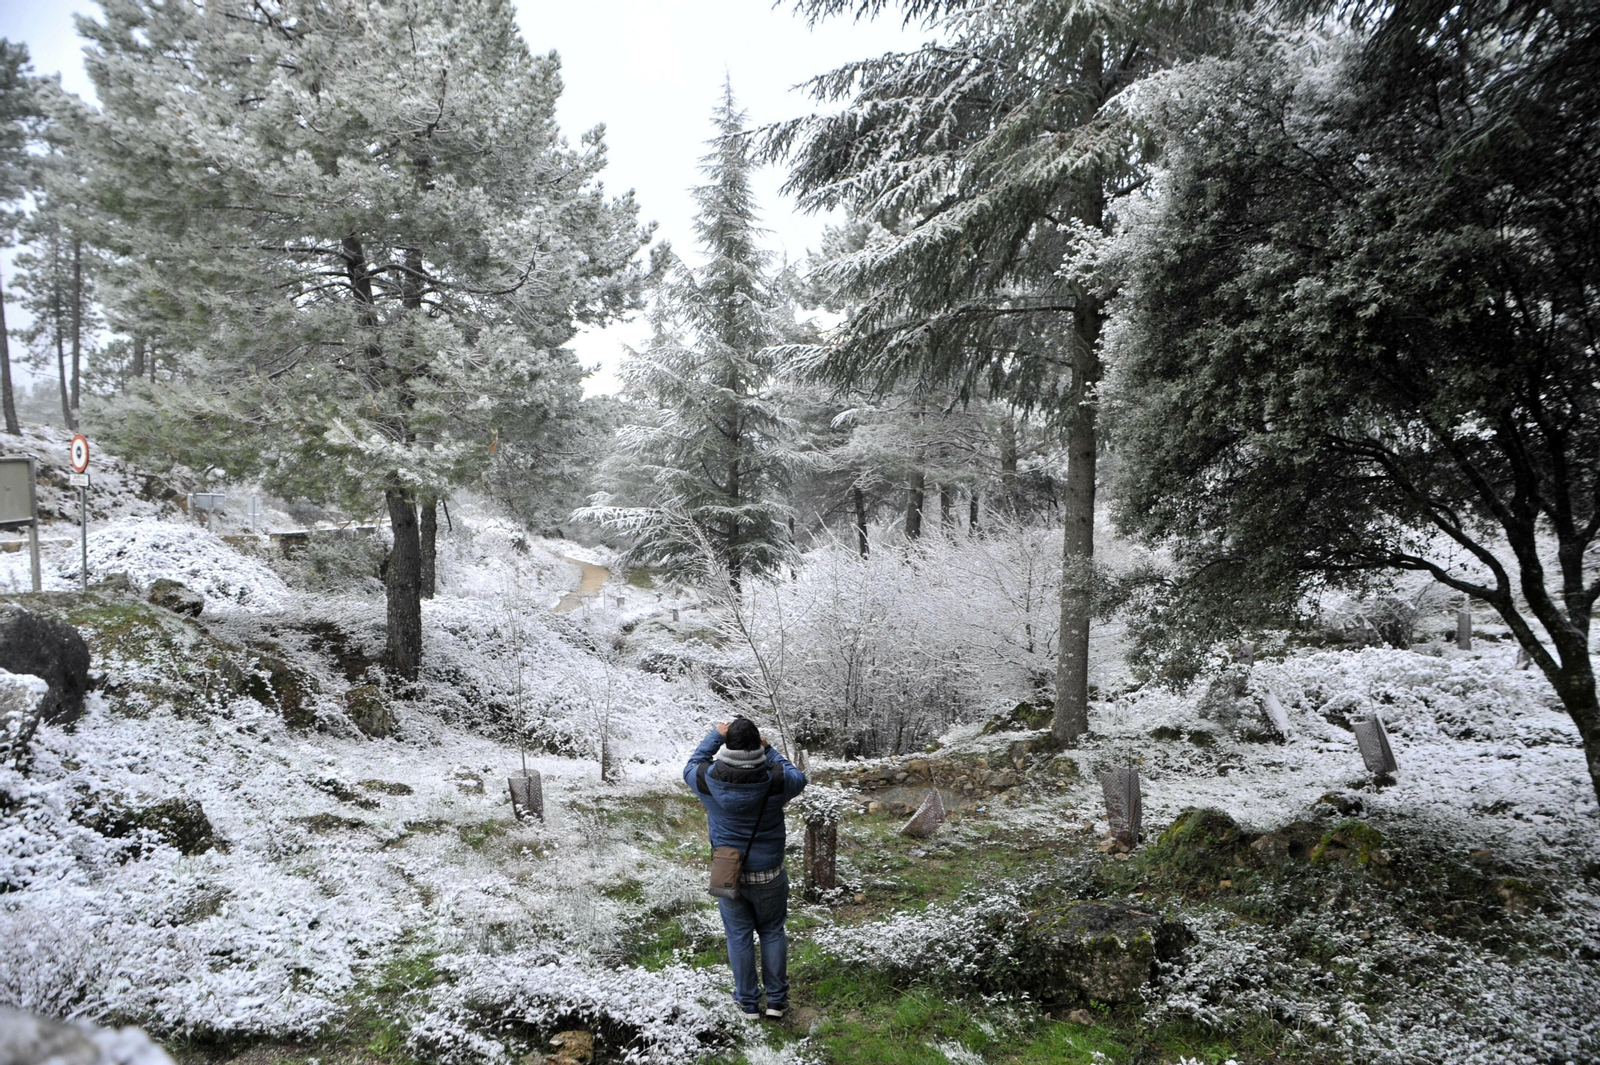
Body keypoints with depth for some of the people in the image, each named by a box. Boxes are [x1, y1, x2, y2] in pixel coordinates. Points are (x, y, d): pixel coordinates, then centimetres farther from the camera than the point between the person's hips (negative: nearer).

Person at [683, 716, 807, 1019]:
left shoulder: (709, 781, -19)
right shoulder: (774, 781, -22)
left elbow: (691, 768, 6)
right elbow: (798, 778, 2)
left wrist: (715, 735, 11)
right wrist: (768, 749, 6)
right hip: (768, 875, 0)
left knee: (739, 936, 17)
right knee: (773, 932, 20)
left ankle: (748, 1002, 29)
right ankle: (776, 1000, 27)